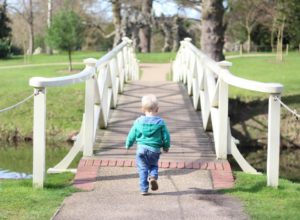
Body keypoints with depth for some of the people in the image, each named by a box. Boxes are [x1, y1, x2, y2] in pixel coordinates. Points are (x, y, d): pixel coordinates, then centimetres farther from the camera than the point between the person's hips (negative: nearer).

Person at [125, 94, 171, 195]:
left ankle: (144, 189, 2)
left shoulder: (139, 121, -1)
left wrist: (128, 145, 24)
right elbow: (166, 136, 1)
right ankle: (153, 177, -10)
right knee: (153, 165, 21)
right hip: (155, 150, 0)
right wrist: (166, 146, 19)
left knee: (143, 169, 7)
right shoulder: (160, 122, -4)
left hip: (141, 148, 0)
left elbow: (132, 135, 7)